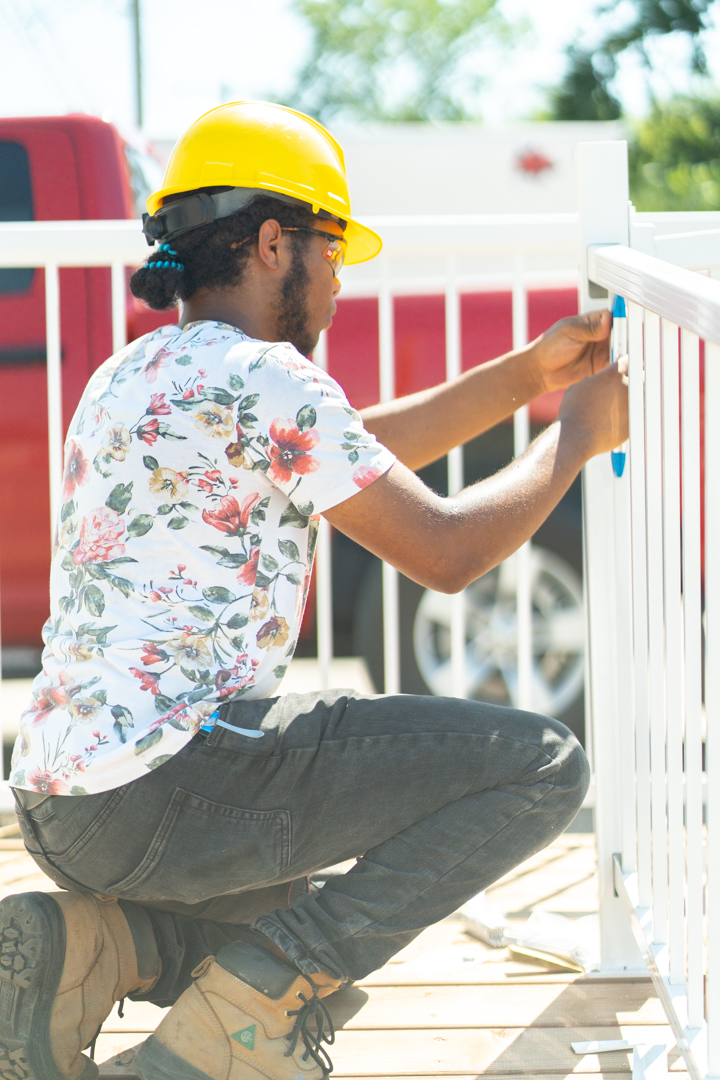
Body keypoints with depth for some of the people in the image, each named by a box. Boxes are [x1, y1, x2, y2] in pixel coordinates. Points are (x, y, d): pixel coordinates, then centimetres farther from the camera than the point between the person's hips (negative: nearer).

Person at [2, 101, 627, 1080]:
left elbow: (354, 454, 30)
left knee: (317, 949, 32)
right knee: (543, 766, -6)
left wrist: (527, 374, 31)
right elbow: (444, 550, -8)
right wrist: (574, 437, 7)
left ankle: (84, 952, 7)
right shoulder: (263, 379, -11)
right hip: (164, 787, -10)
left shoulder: (137, 374, 18)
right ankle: (256, 992, -10)